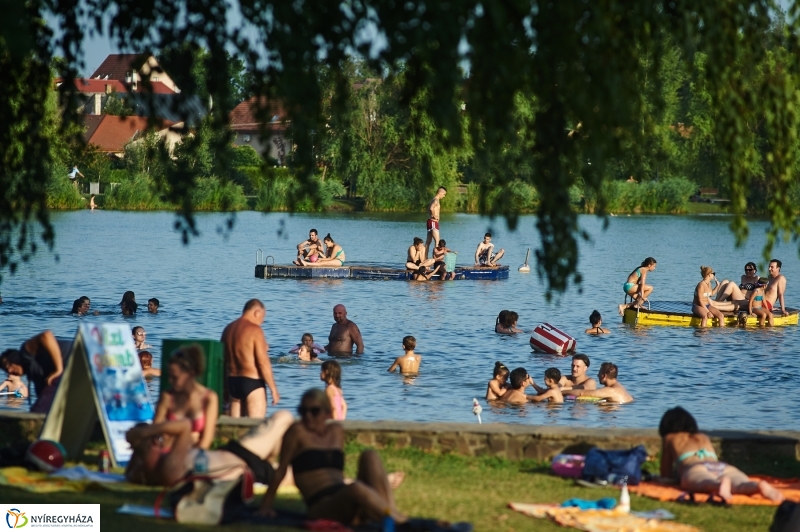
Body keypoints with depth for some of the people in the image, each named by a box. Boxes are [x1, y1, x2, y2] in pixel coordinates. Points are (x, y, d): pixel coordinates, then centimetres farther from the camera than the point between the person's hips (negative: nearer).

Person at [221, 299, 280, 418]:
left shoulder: (228, 329, 10)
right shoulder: (255, 330, -12)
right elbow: (263, 362, -16)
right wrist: (273, 389, -11)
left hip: (232, 381, 8)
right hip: (252, 382, -8)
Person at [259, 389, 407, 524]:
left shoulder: (336, 431, 20)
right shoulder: (298, 431, 3)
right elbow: (282, 469, 6)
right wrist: (266, 505, 8)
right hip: (321, 507, -6)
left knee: (369, 456, -16)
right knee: (355, 488, -38)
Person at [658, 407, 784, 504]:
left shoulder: (669, 438, 34)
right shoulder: (704, 438, 44)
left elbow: (666, 475, 38)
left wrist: (677, 475, 58)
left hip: (696, 470, -3)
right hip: (723, 467, 3)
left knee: (705, 484, -38)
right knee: (741, 485, -29)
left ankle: (721, 485, -73)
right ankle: (760, 486, -64)